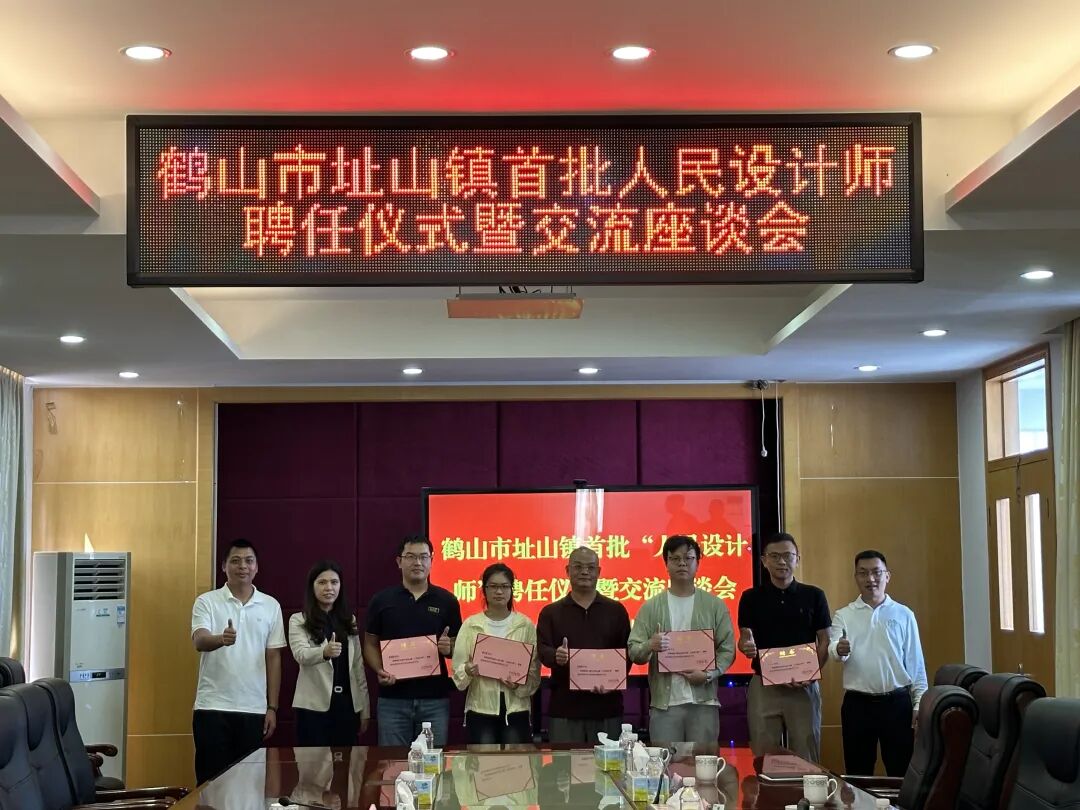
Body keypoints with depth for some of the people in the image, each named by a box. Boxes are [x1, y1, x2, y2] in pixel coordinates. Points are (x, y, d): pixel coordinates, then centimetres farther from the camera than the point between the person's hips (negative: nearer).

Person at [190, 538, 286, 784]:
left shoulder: (271, 606, 7)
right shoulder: (206, 602, -1)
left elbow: (273, 658, 9)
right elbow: (199, 641, -17)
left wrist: (272, 707, 5)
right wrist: (221, 639, -40)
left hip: (254, 709, 2)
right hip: (212, 707, -2)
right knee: (211, 779, 0)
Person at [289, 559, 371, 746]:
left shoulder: (349, 620, 12)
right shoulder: (299, 620, -2)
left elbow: (358, 665, 12)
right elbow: (301, 655, -19)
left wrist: (365, 707, 7)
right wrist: (325, 652, -41)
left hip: (346, 704, 4)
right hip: (314, 706, -4)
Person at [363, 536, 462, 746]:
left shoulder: (446, 601, 5)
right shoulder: (382, 600, 5)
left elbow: (458, 646, 11)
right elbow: (370, 644, 8)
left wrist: (448, 648, -12)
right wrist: (379, 671, -10)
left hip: (435, 699, 0)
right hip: (393, 698, 0)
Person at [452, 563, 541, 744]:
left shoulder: (526, 625, 5)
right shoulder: (470, 625, 3)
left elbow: (535, 671, 5)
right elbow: (457, 670, 1)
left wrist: (520, 685, -14)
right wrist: (467, 671, -21)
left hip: (516, 710, 0)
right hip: (480, 710, 0)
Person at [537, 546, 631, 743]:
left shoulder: (616, 611, 10)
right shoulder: (551, 612, 9)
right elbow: (542, 650, -2)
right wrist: (556, 656, -25)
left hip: (607, 708, 1)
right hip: (563, 710, 0)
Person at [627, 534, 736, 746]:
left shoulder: (715, 605, 7)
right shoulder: (651, 607, 7)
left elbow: (727, 649, 4)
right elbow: (633, 652, 4)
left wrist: (709, 674, -13)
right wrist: (649, 646, -19)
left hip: (704, 701, 0)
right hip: (664, 703, 0)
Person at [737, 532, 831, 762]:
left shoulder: (813, 596, 4)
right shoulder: (751, 598, 4)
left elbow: (825, 641, 4)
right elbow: (744, 638, 3)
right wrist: (746, 646, -21)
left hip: (804, 687, 0)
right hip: (764, 686, 0)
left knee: (806, 757, 2)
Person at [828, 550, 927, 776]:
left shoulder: (903, 615, 6)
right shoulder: (843, 616, 5)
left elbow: (915, 662, 7)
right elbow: (833, 648, -11)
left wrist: (919, 703, 1)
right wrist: (839, 650, -35)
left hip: (897, 702, 0)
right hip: (857, 704, 0)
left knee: (902, 771, 3)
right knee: (858, 773, 5)